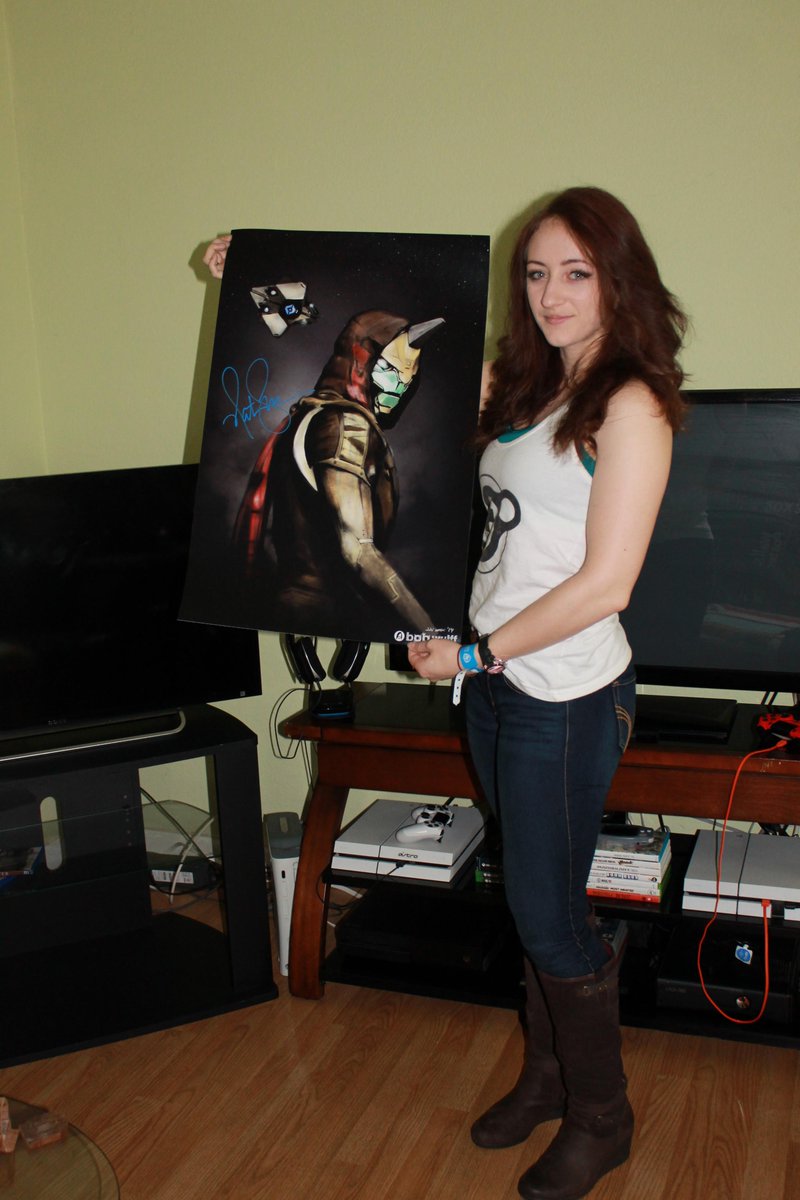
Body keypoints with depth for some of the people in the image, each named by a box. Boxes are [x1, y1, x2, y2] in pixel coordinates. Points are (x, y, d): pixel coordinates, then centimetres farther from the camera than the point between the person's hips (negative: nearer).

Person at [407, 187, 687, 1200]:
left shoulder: (630, 406, -13)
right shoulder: (517, 385, 8)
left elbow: (603, 585, -19)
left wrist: (476, 652, -14)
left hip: (568, 694, -6)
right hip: (496, 677, 7)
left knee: (549, 915, 5)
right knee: (532, 900, 18)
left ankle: (600, 1118, 28)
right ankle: (547, 1076, 39)